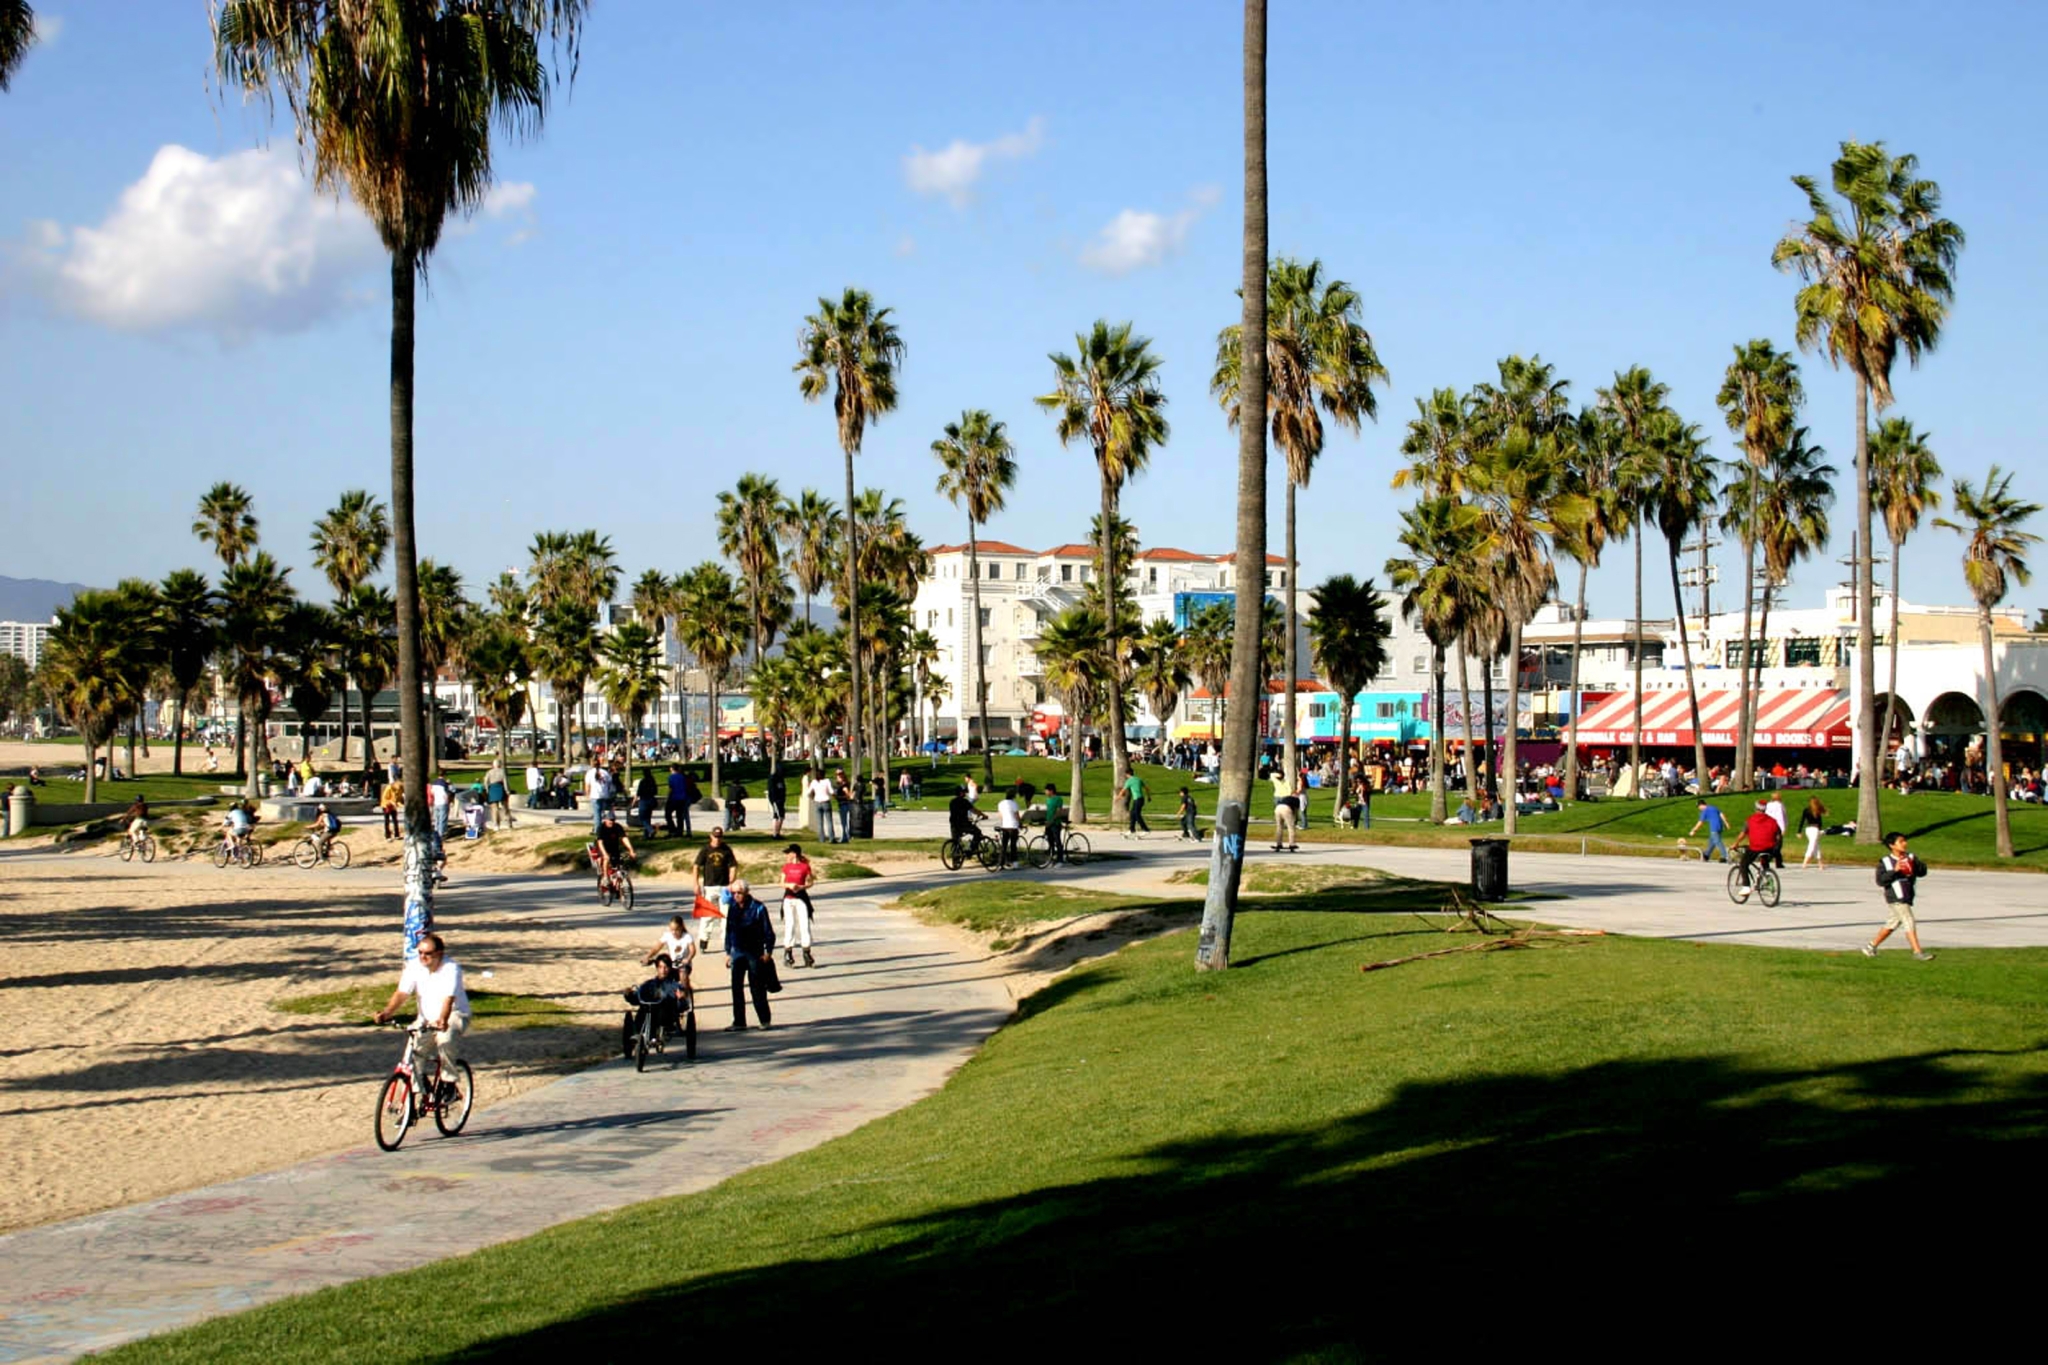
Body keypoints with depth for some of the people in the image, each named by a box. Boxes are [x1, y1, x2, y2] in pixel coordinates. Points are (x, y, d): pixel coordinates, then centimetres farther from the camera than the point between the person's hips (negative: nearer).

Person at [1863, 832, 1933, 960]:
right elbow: (1880, 880, -14)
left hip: (1907, 898, 7)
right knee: (1909, 923, -11)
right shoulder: (1885, 862, -6)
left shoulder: (1911, 858, 10)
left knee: (1892, 923, 15)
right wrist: (1895, 871, -23)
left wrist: (1915, 864, -16)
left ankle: (1871, 946, 27)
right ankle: (1918, 952, -10)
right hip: (1896, 898, -7)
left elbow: (1923, 871, 3)